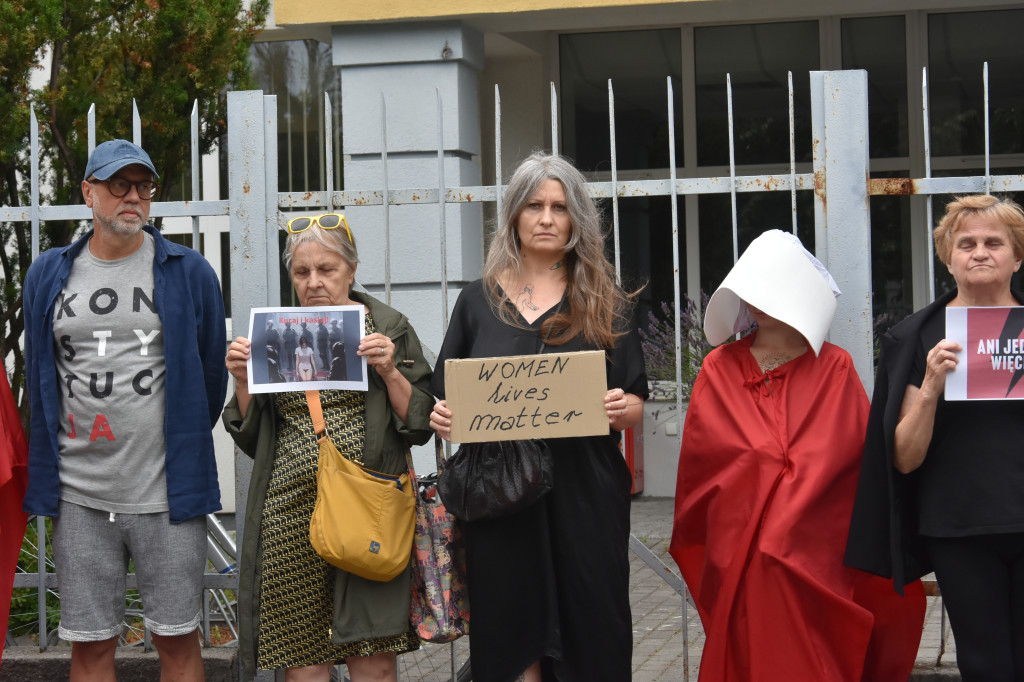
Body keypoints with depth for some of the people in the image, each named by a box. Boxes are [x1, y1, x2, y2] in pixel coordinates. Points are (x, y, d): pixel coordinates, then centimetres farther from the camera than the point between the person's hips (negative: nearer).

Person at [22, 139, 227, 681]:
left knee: (177, 637, 3)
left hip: (166, 493, -2)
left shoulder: (189, 273, 2)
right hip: (79, 496, 2)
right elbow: (40, 379, 18)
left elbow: (210, 373, 11)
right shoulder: (48, 275, 9)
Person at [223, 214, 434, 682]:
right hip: (291, 515, 2)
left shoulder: (389, 328, 6)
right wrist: (242, 381, -1)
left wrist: (389, 371, -11)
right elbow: (251, 437, 14)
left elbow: (419, 425, 3)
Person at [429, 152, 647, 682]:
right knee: (510, 638, 1)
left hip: (582, 495, -1)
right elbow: (446, 401, 13)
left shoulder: (605, 303, 8)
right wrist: (442, 419, -8)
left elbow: (635, 408, 6)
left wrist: (621, 409, -15)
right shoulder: (478, 301, 11)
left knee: (589, 637, -1)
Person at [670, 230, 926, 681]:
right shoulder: (719, 369, 7)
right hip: (737, 550, 1)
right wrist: (795, 465, -2)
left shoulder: (834, 369, 4)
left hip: (814, 548, -1)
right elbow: (701, 452, 0)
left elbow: (853, 448, -3)